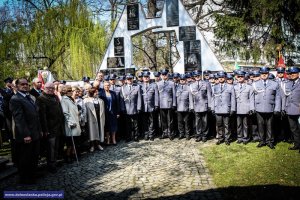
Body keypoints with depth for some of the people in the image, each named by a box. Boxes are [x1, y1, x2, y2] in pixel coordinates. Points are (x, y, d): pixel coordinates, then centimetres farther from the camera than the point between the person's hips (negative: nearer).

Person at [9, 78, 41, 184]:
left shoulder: (30, 98, 14)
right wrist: (26, 135, -24)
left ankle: (32, 175, 35)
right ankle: (25, 179, 25)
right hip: (25, 136, -8)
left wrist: (39, 130, 14)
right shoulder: (15, 99, -14)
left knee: (34, 157, 18)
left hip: (35, 134, 8)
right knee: (24, 159, 8)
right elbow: (19, 119, -20)